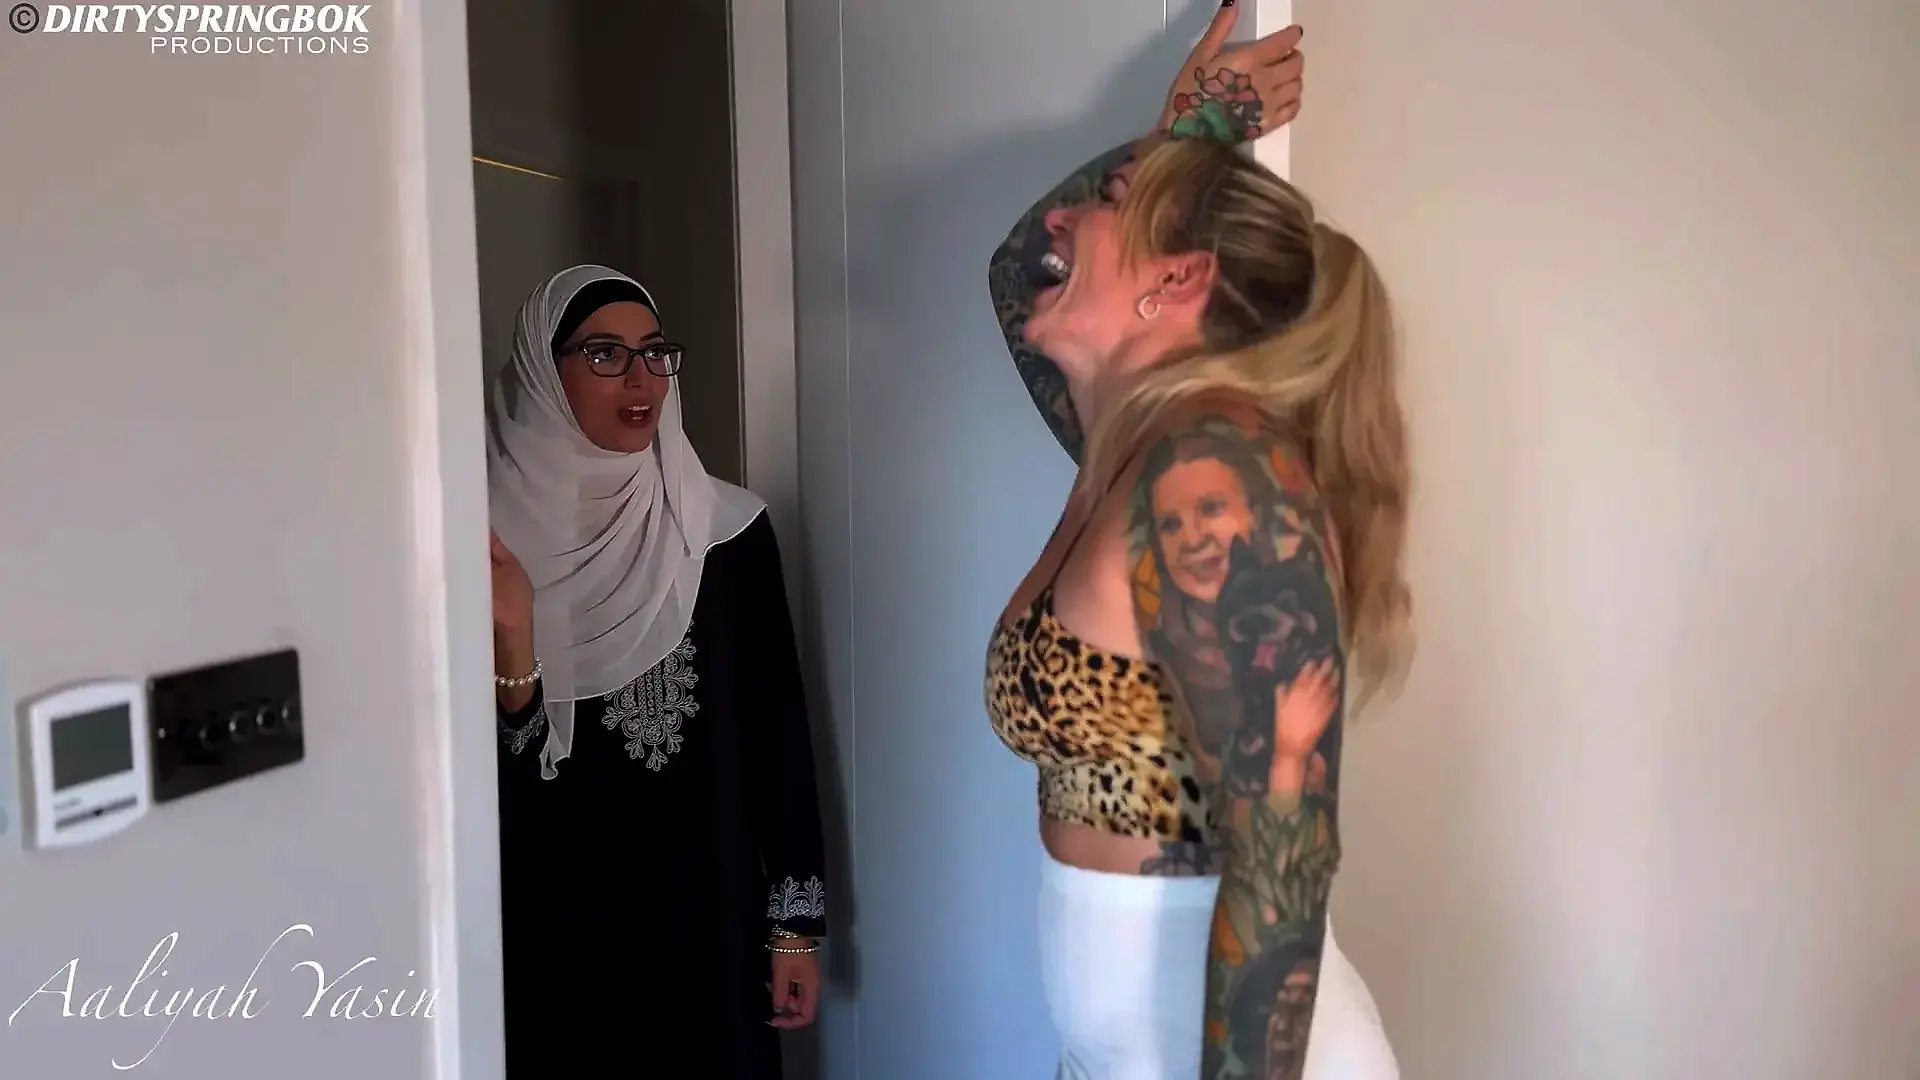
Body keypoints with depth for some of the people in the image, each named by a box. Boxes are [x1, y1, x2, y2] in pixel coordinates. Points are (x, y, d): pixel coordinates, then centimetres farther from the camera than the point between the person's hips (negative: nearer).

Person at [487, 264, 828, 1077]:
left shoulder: (728, 531, -4)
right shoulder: (492, 542, -6)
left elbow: (778, 732, -1)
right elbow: (492, 764, -7)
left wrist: (795, 922, 0)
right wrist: (510, 639, -25)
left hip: (706, 908, 1)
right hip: (554, 919, -1)